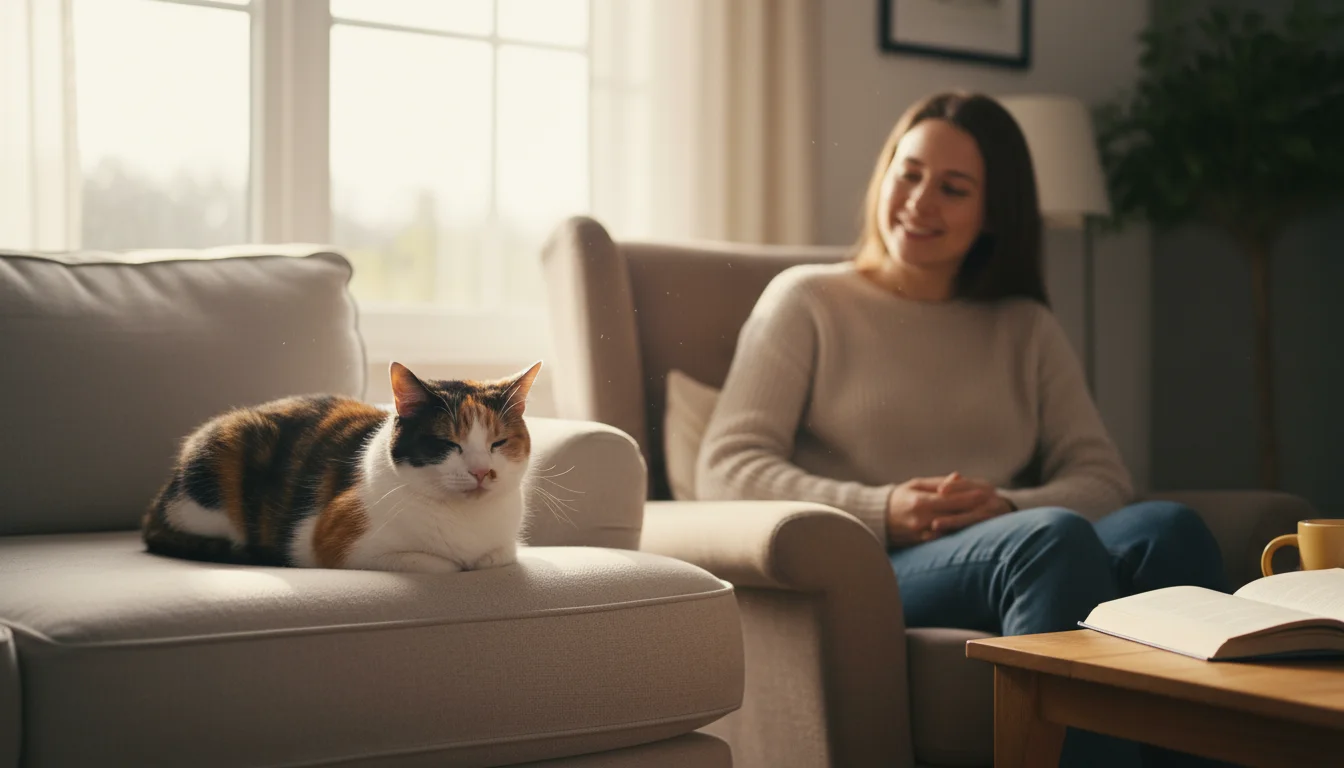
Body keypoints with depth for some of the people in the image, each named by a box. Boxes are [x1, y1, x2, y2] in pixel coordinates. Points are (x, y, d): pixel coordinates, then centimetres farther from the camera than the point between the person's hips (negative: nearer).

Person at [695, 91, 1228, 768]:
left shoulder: (1027, 329, 25)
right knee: (1056, 536, -33)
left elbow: (1102, 475, 12)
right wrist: (881, 511, -13)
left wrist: (1010, 507, -11)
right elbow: (724, 470, 2)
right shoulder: (807, 300, 15)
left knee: (1167, 527, -28)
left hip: (1021, 554, 4)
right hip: (863, 575, -3)